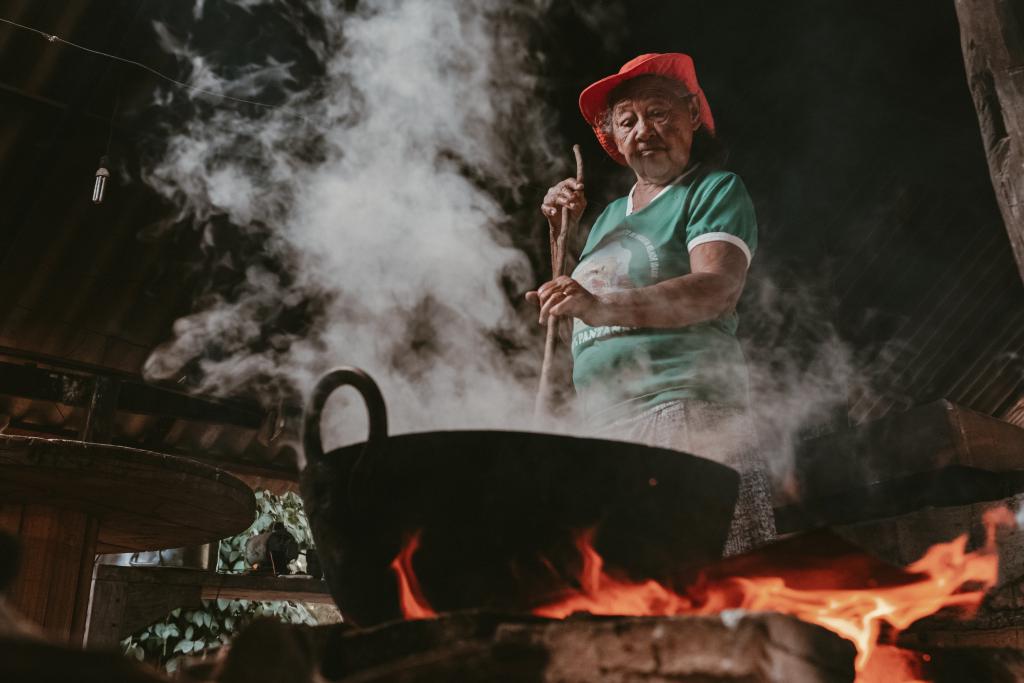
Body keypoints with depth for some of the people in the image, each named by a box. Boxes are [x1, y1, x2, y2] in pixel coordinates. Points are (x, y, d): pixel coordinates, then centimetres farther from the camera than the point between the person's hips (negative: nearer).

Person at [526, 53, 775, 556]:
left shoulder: (717, 190, 4)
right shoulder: (611, 213, 25)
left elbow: (718, 288, -16)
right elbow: (578, 316, 28)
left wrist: (605, 306, -30)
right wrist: (562, 231, 16)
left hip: (684, 407, -6)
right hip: (605, 427, 6)